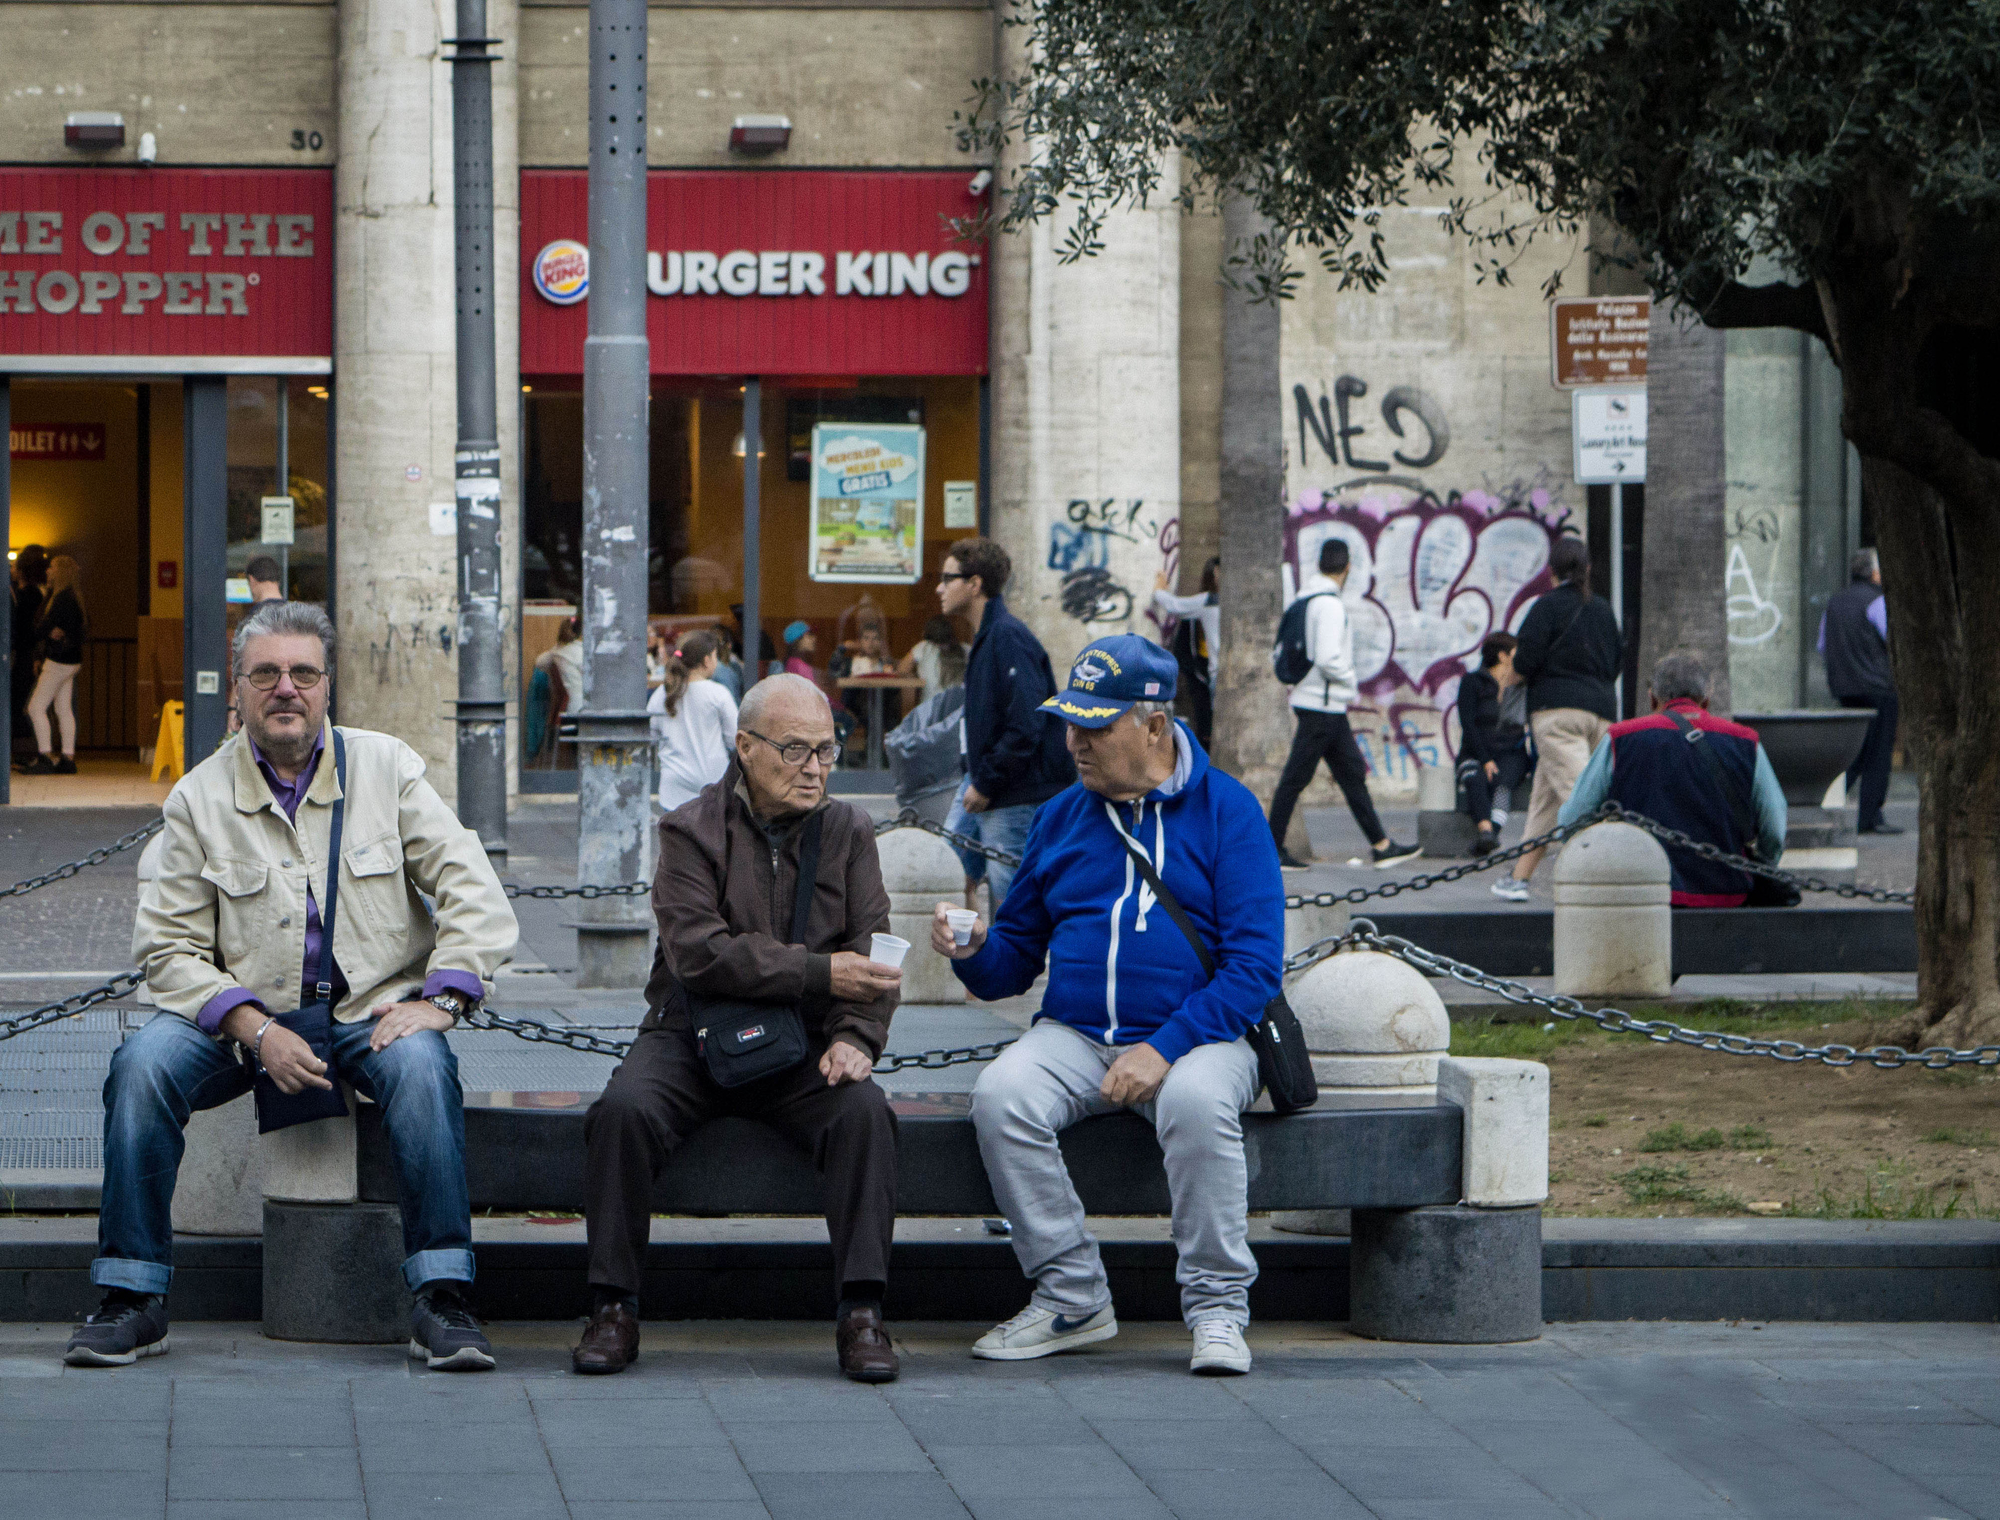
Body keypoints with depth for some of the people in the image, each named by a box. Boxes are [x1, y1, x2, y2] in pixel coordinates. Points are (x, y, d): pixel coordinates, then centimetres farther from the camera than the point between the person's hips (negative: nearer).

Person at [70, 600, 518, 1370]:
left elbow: (474, 894, 1)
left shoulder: (386, 768, 5)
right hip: (243, 1017, 1)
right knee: (142, 1065, -26)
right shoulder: (199, 798, 4)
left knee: (420, 1065, -34)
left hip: (370, 1011, -1)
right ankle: (132, 1300, -18)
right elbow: (171, 946, 0)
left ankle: (442, 1301, -29)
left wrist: (439, 998, -14)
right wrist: (256, 1030, -15)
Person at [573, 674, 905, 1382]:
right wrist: (819, 973, -23)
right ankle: (613, 1309, -21)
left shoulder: (848, 833, 10)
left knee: (864, 1111, -29)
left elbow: (870, 951, 3)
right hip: (693, 1037, -2)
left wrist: (856, 1036, -18)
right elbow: (699, 953, -16)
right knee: (624, 1109, -30)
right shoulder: (691, 831, -2)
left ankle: (861, 1313, -25)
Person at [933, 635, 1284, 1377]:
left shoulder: (1226, 810, 0)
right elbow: (1016, 959, 17)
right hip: (1074, 1034, 4)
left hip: (1196, 1034, -4)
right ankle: (1072, 1299, -15)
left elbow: (1255, 963, -8)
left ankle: (1217, 1307, -21)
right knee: (1001, 1096, -27)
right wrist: (973, 953, -8)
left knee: (1196, 1100, -37)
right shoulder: (1062, 818, 13)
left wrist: (1166, 1048, -19)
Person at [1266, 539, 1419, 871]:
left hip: (1330, 707, 10)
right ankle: (1273, 850, 1)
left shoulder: (1304, 599, 11)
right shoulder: (1330, 605, -16)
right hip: (1322, 705, -10)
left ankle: (1381, 846, 13)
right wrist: (1351, 683, -7)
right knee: (1295, 778, -3)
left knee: (1353, 773, 11)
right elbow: (1327, 659, -25)